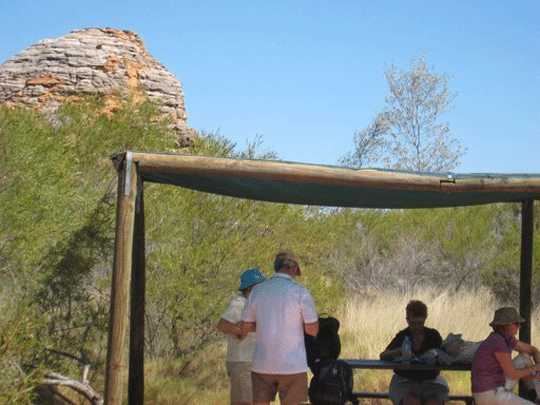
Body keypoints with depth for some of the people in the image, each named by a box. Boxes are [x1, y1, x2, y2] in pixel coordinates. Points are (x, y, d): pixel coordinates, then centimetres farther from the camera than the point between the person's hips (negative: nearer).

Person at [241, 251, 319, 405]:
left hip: (263, 364, 4)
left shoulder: (257, 291, 5)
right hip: (292, 366, -4)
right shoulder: (300, 292, -7)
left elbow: (245, 327, 10)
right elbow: (312, 330, -7)